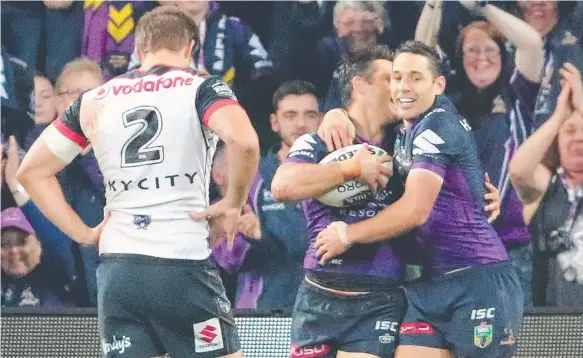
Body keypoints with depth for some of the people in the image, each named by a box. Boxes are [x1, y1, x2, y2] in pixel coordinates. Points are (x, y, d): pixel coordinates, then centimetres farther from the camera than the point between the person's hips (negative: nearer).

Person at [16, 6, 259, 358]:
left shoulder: (94, 101, 13)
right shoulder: (201, 88, 0)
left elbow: (32, 171, 17)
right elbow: (243, 140, -21)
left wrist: (83, 233, 13)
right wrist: (233, 205, -6)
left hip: (116, 271, 4)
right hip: (183, 268, -4)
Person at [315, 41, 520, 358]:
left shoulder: (437, 126, -12)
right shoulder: (403, 131, 13)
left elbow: (415, 211, -20)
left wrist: (347, 235, -8)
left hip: (479, 282, -8)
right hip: (432, 283, 8)